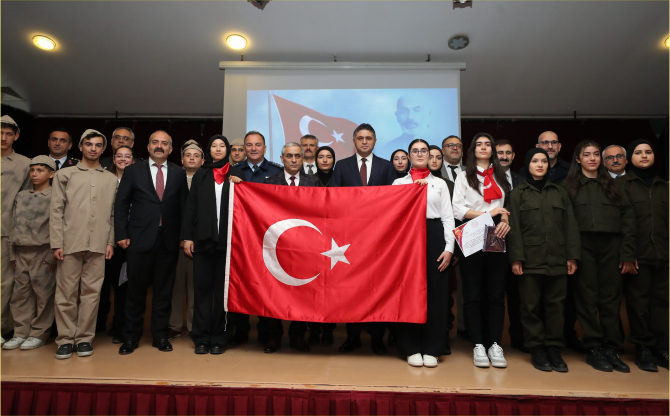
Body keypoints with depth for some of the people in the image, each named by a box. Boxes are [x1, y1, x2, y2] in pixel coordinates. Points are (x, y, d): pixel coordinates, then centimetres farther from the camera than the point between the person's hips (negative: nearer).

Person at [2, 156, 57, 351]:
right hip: (21, 252, 5)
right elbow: (14, 225, 14)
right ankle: (21, 332, 17)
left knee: (42, 292, -1)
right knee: (20, 292, 7)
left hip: (42, 252, -5)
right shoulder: (21, 196, 14)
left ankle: (39, 333, 9)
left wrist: (52, 255, -12)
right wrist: (12, 253, 9)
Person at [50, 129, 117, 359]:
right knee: (66, 293, 3)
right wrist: (57, 243, -4)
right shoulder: (65, 174, 9)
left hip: (98, 245, 1)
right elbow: (56, 211, 3)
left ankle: (84, 338, 13)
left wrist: (111, 242, 3)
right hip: (70, 243, 0)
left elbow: (113, 214, 11)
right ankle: (65, 339, 14)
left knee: (91, 293, 3)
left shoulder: (111, 179, 12)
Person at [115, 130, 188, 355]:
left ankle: (160, 335, 21)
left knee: (164, 290, 8)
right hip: (139, 239, -1)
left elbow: (184, 206, 7)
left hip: (169, 241, 1)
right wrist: (122, 235, -3)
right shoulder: (133, 171, 5)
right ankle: (131, 337, 22)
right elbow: (121, 205, 4)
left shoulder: (179, 173, 7)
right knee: (136, 289, 7)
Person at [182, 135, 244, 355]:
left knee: (223, 289, 4)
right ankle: (201, 338, 12)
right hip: (203, 239, 1)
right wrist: (187, 237, -1)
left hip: (227, 240, -1)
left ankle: (218, 338, 13)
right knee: (202, 288, 4)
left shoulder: (236, 174, 8)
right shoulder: (200, 175, 12)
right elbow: (191, 207, 7)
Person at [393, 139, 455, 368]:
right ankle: (412, 348, 12)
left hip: (434, 237, 1)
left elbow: (448, 217, 7)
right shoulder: (399, 182, 13)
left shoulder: (440, 184, 14)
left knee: (435, 292, 1)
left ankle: (431, 349, 12)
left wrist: (449, 248, -2)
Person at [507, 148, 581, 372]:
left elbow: (570, 226, 10)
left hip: (557, 259, 3)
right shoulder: (518, 194, 5)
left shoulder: (560, 193, 14)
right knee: (531, 306, 2)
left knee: (555, 304, 6)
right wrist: (515, 258, -9)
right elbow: (513, 228, -2)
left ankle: (554, 349, 17)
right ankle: (537, 350, 13)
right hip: (530, 259, -2)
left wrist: (572, 256, 2)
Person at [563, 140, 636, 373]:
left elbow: (627, 218, 8)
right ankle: (594, 349, 11)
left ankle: (611, 349, 15)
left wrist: (628, 254, 0)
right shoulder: (569, 185, 7)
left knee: (611, 299, 5)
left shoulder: (612, 185, 14)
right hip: (583, 246, -2)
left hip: (611, 246, 2)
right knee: (587, 298, 2)